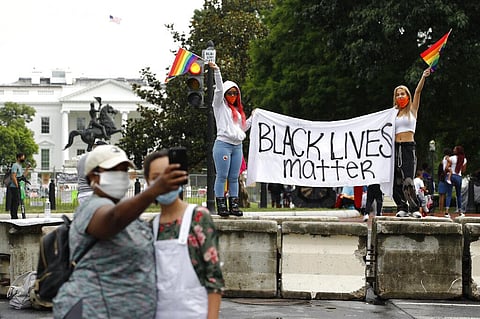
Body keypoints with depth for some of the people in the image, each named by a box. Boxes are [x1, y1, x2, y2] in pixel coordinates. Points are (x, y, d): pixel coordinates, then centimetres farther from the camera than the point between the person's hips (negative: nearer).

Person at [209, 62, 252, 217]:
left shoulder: (238, 110, 23)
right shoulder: (220, 105, 7)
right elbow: (219, 89, -6)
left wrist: (252, 118, 18)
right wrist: (216, 71, -14)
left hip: (237, 146, 6)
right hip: (223, 144, -6)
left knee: (234, 178, 5)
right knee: (222, 176, -8)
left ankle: (234, 205, 5)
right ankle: (221, 206, -8)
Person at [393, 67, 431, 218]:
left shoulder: (412, 109, 9)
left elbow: (418, 91, -5)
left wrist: (423, 77, -17)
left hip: (408, 147, -4)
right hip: (395, 147, 4)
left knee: (408, 180, -14)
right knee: (396, 181, 0)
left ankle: (414, 208, -7)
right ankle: (402, 207, 9)